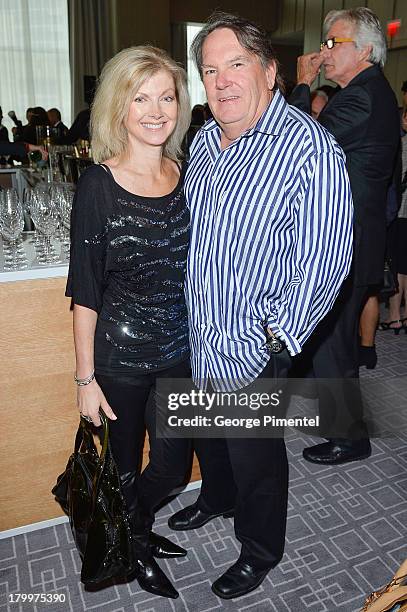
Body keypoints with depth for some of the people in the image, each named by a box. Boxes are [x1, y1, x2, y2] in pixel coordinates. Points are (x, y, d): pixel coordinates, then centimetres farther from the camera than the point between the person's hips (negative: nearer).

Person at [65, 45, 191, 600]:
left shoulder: (188, 175, 0)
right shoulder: (99, 185, -14)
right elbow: (85, 290, -11)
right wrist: (87, 377, -9)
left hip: (181, 351, 5)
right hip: (120, 356, -4)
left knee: (172, 467, 18)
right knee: (126, 466, 17)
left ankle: (136, 529, 51)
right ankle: (135, 549, 48)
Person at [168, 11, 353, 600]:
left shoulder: (309, 147, -18)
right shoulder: (204, 141, 6)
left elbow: (325, 260, -19)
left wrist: (275, 335, -18)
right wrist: (182, 307, 12)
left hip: (254, 344, -7)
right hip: (195, 335, 7)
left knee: (255, 454, 13)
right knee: (207, 433, 27)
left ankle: (260, 550, 41)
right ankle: (217, 497, 57)